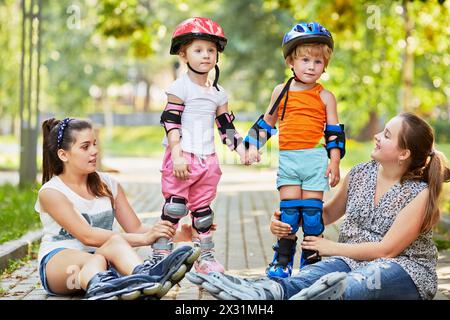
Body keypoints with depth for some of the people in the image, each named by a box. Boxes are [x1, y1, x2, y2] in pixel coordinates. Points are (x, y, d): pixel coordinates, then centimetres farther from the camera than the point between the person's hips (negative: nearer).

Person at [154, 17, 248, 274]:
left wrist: (240, 147, 4)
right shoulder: (180, 87, -5)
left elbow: (226, 125, 17)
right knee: (175, 207, -9)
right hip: (182, 157, -6)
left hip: (207, 158, 6)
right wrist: (176, 155, -19)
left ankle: (206, 257, 19)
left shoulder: (218, 92, 13)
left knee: (203, 209, 12)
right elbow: (171, 123, -11)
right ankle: (160, 255, -4)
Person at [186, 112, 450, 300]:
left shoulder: (420, 194, -11)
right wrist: (289, 223, 6)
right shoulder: (359, 175, 7)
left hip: (405, 269, -5)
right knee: (311, 277, -31)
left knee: (363, 281, -43)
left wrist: (332, 247, -8)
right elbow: (329, 213, 23)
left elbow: (386, 249, -14)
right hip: (353, 260, 5)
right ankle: (268, 292, -64)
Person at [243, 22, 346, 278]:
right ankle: (283, 261, 8)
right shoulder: (281, 91, 10)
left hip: (315, 158, -1)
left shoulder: (325, 96, 6)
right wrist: (254, 145, 11)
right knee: (289, 207, -2)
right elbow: (267, 122, 19)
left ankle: (311, 260, 11)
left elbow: (334, 132, 6)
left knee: (312, 208, 0)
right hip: (287, 158, 1)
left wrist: (334, 161, -1)